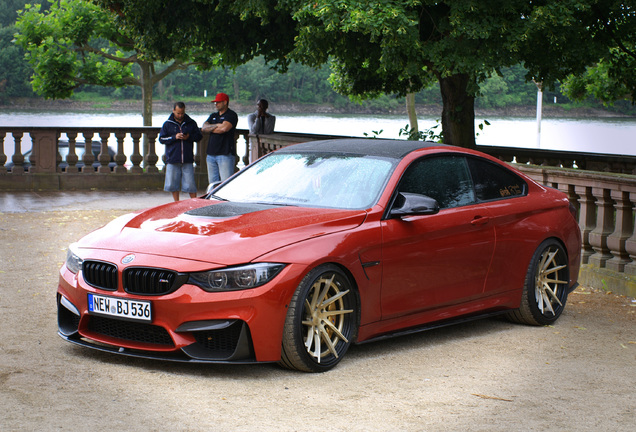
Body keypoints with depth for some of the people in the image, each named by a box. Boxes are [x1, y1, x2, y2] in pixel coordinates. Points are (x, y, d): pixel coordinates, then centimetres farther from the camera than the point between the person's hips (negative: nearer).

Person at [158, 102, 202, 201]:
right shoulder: (167, 124, 6)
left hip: (187, 159, 0)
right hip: (172, 159, 1)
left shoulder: (191, 123, 9)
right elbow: (161, 139, 1)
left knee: (190, 183, -3)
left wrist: (189, 137, -9)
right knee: (173, 183, 5)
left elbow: (199, 136, 10)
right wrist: (174, 137, -13)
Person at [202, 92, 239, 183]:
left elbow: (224, 128, -17)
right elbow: (204, 128, 8)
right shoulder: (213, 116, 21)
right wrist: (216, 126, -8)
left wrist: (210, 128, 0)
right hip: (211, 153, 7)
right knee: (213, 183, 8)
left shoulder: (231, 115, -2)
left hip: (225, 153, -7)